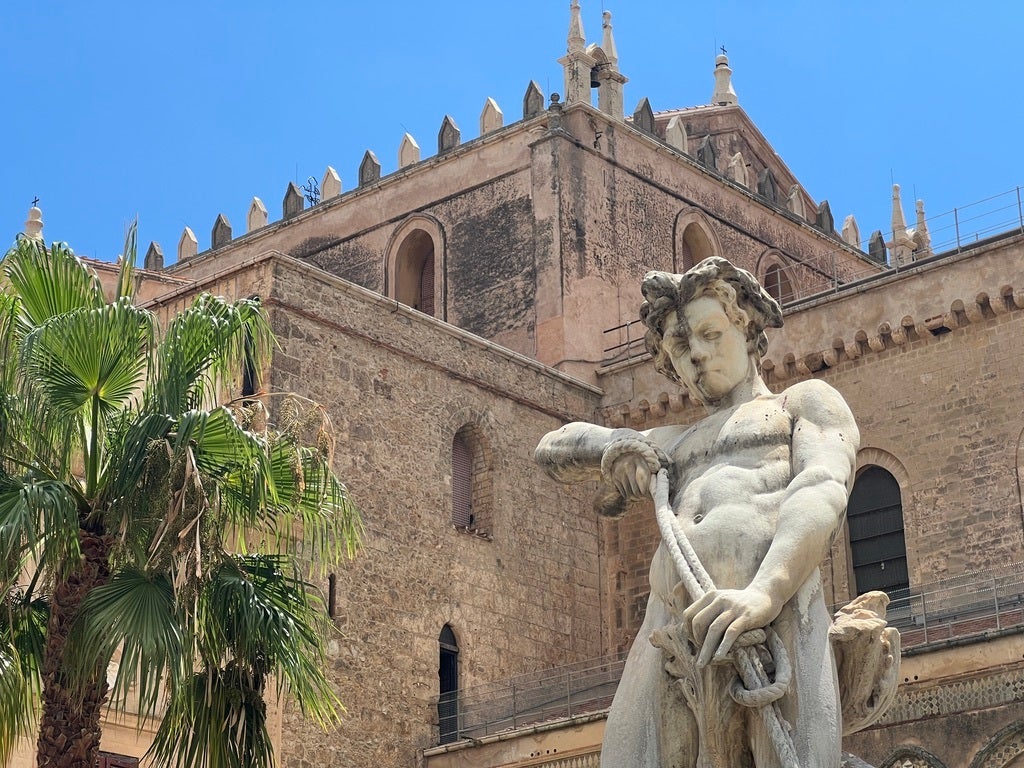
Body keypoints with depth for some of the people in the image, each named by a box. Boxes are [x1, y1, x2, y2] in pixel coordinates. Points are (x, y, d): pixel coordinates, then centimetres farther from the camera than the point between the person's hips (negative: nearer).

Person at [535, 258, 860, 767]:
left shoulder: (805, 402, 23)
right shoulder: (672, 445, 40)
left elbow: (824, 491, 1)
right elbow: (553, 449, 46)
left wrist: (765, 590, -21)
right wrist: (611, 448, 20)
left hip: (770, 619, -4)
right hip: (667, 639, 4)